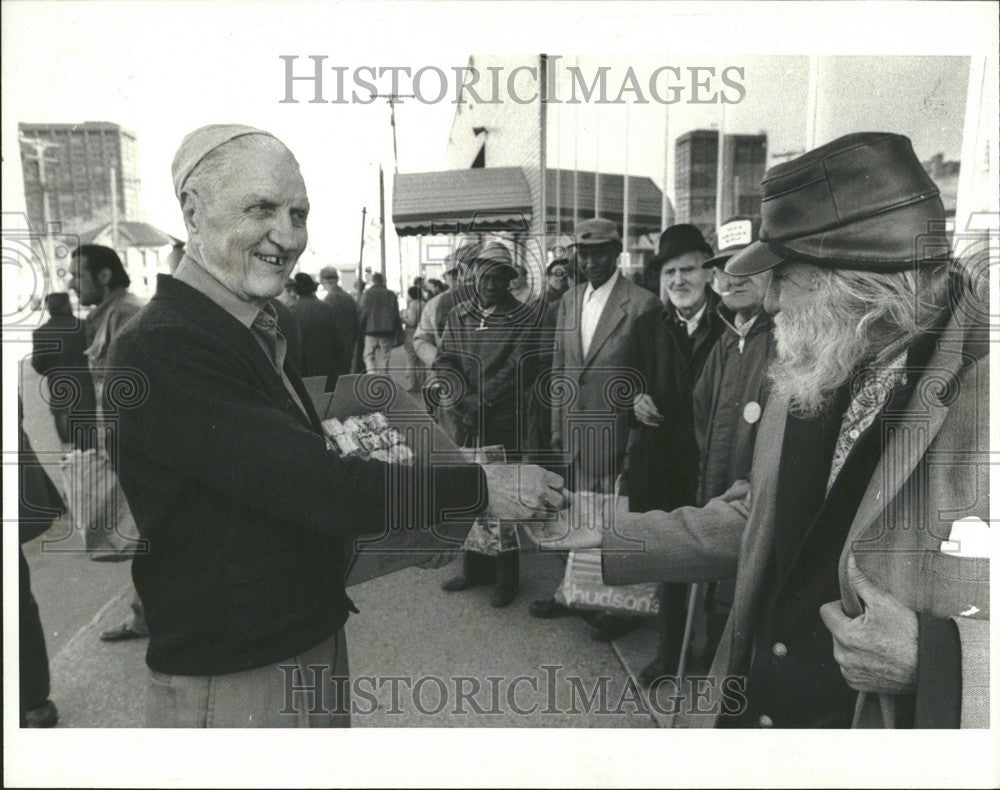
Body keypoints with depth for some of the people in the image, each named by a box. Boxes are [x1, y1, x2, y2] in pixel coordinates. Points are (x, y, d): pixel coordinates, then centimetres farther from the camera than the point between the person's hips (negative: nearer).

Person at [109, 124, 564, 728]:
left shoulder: (258, 332, 7)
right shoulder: (161, 353, -23)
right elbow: (319, 490, -28)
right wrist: (481, 488, -22)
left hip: (316, 644, 9)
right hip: (232, 683, -8)